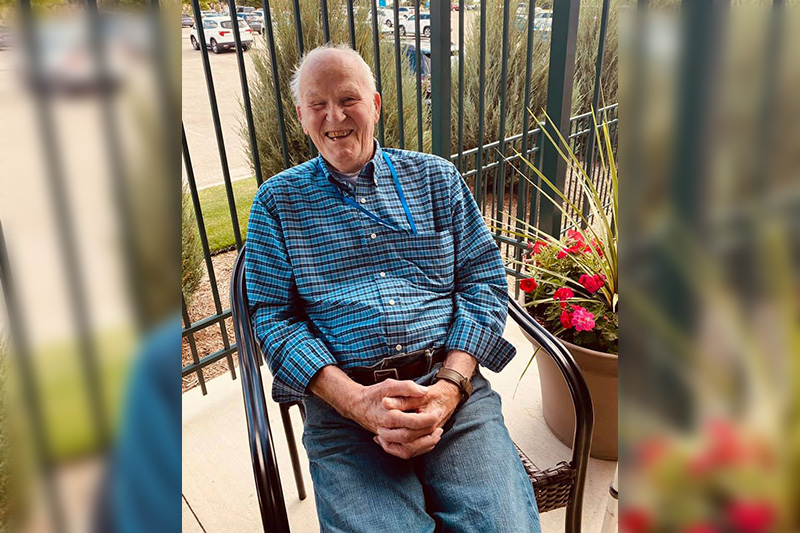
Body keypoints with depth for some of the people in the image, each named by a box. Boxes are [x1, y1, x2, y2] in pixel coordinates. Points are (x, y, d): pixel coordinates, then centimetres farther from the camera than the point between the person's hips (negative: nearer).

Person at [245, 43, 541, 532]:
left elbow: (484, 280, 7)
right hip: (343, 400, 0)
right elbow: (273, 316, 3)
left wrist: (450, 386, -8)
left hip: (451, 386, 1)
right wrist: (354, 400, -12)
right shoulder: (279, 200, 10)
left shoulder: (437, 177, 13)